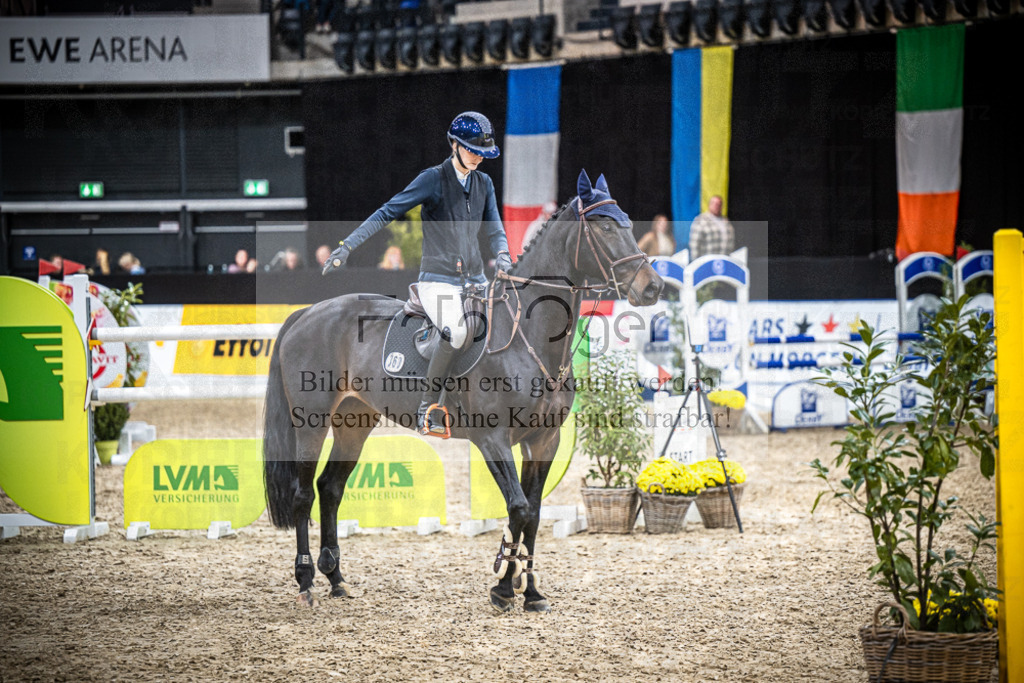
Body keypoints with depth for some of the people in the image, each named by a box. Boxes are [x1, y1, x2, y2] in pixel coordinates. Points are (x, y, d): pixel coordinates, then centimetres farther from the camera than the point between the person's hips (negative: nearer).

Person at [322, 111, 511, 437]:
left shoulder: (483, 183, 14)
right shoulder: (433, 179, -5)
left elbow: (494, 229, 10)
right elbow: (387, 212, -10)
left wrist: (502, 256, -14)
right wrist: (347, 245, -19)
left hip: (475, 281, 6)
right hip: (438, 281, -6)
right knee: (456, 333, -32)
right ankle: (427, 409, -20)